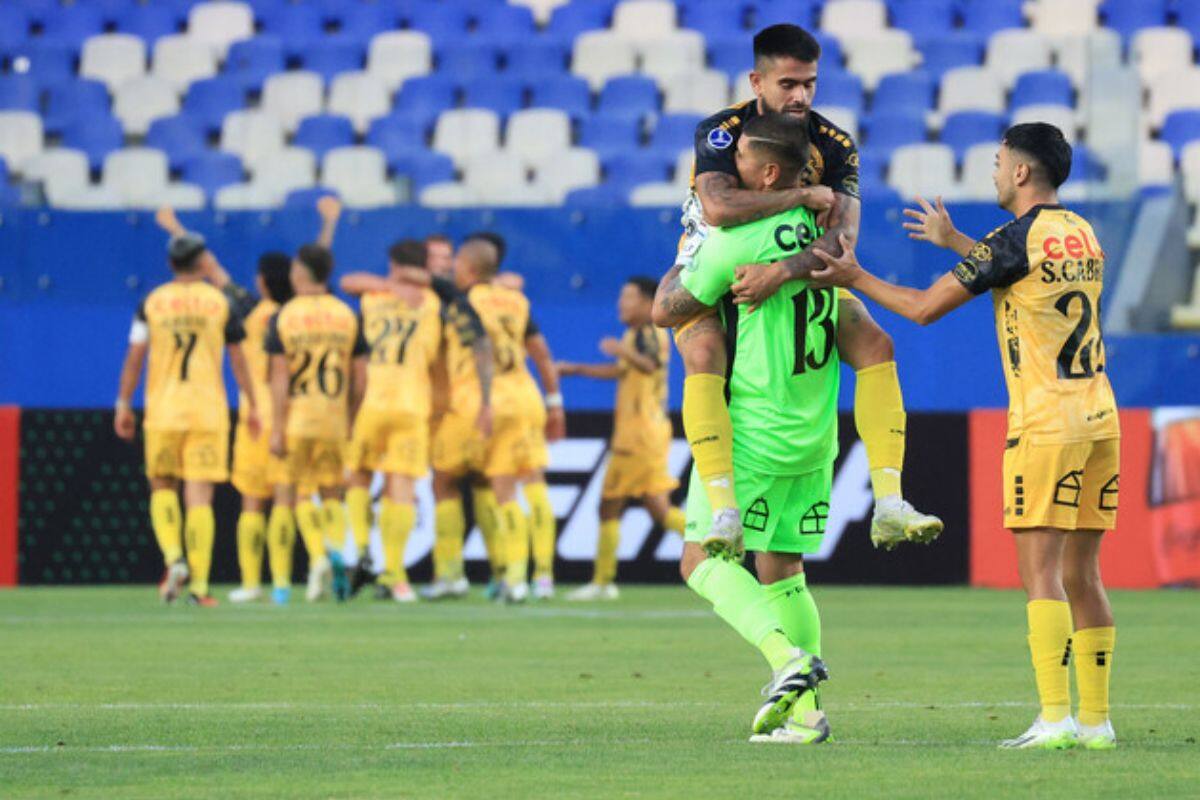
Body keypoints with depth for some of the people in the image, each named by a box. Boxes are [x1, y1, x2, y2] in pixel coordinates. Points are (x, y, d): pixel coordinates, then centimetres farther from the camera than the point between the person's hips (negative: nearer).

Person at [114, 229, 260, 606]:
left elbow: (135, 356, 0)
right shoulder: (219, 302, 3)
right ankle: (198, 583, -5)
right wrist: (251, 405, 13)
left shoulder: (152, 302, 3)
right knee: (199, 496, -1)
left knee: (162, 487, 15)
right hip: (207, 410, 0)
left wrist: (123, 405, 5)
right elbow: (237, 358, 6)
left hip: (162, 408, 1)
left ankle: (173, 559, -8)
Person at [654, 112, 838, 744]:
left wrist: (685, 259, 12)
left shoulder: (740, 240, -16)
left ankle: (788, 658, -20)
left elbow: (666, 311, -7)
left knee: (703, 559, -1)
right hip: (815, 437, 7)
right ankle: (804, 713, 8)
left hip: (753, 433, -7)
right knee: (782, 570, 14)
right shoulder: (820, 230, 4)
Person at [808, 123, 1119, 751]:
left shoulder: (1015, 239, -9)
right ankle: (1096, 719, 7)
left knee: (1040, 570, -8)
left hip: (1046, 424, -8)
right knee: (1081, 574, 9)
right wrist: (954, 242, 42)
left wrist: (855, 278, 10)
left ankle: (1055, 717, -16)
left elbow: (924, 308, -4)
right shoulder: (1082, 235, 14)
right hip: (1100, 418, 8)